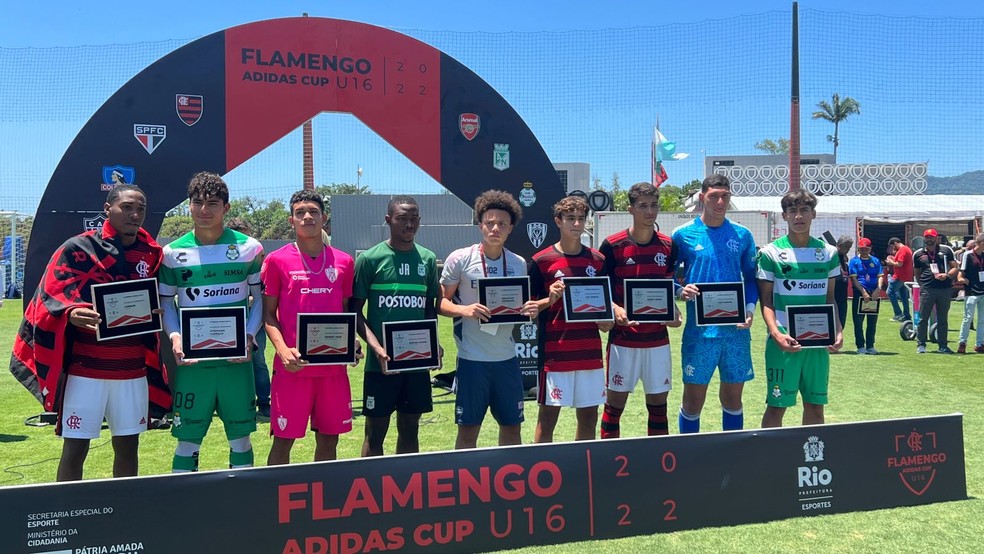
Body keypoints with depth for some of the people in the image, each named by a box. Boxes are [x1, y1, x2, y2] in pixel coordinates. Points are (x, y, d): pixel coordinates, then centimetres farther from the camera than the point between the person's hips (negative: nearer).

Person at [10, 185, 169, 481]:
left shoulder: (151, 254, 8)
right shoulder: (78, 249, -5)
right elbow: (50, 297, -12)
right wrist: (71, 313, -33)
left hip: (132, 370, 4)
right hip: (85, 370, -4)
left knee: (127, 445, 12)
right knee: (75, 448, 1)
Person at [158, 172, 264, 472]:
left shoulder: (248, 248, 1)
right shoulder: (173, 252, 4)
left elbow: (262, 298, 6)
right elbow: (165, 302, 10)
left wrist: (249, 335, -8)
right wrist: (175, 336, -8)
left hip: (237, 359, 0)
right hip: (192, 361, 0)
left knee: (240, 437, 9)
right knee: (187, 439, 5)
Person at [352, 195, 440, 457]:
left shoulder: (428, 259, 6)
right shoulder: (370, 259, -6)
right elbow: (354, 311, -4)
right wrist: (376, 347, -17)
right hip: (381, 362, -4)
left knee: (409, 430, 15)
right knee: (375, 433, 6)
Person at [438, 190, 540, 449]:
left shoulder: (519, 264, 6)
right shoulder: (460, 258, -6)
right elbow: (440, 302, -3)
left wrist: (530, 311, -7)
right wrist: (464, 310, -21)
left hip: (507, 357, 4)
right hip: (472, 358, -4)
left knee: (512, 427, 12)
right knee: (468, 429, 5)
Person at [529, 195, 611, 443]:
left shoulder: (597, 260, 8)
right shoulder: (542, 260, -4)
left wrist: (606, 319, -3)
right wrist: (550, 299, -19)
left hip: (590, 352, 4)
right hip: (555, 354, -4)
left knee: (589, 417, 11)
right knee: (548, 417, 2)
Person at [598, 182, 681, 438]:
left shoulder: (668, 245, 5)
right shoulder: (612, 245, -7)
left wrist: (674, 313, -3)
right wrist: (616, 309, -19)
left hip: (658, 338, 3)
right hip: (623, 338, -3)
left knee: (658, 402, 10)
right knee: (615, 401, 4)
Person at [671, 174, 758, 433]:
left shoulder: (742, 235, 7)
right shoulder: (683, 234, 0)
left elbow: (751, 278, 13)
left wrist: (750, 307, -4)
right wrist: (681, 291, -16)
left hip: (736, 330, 2)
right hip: (699, 330, -2)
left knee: (733, 397, 12)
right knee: (693, 400, 3)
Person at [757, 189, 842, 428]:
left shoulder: (828, 252, 8)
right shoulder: (771, 252, -4)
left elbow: (830, 298, 14)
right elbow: (766, 300, -3)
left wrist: (838, 331, 0)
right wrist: (776, 334, -17)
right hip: (784, 342, -4)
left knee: (816, 404, 11)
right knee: (777, 405, 1)